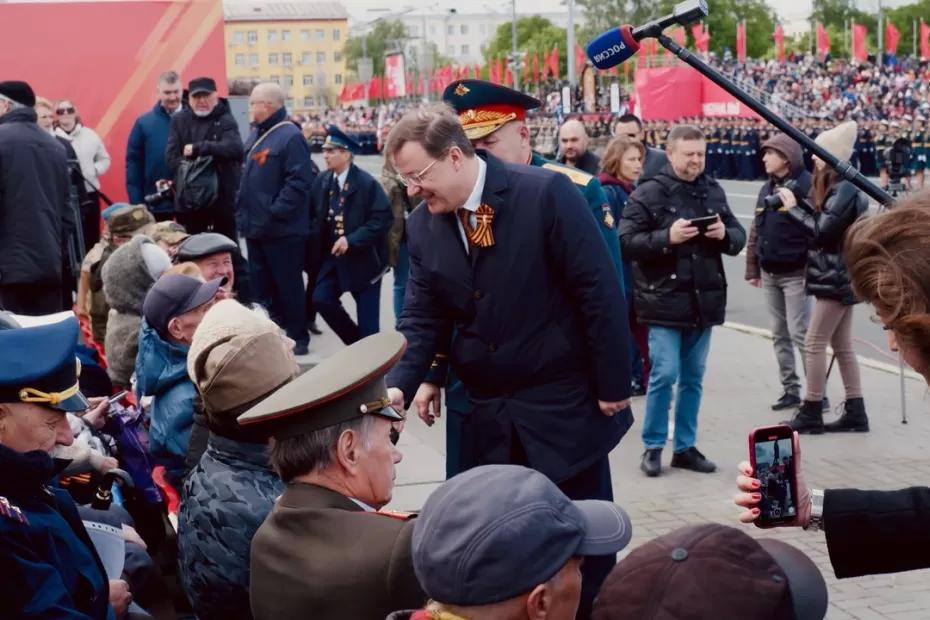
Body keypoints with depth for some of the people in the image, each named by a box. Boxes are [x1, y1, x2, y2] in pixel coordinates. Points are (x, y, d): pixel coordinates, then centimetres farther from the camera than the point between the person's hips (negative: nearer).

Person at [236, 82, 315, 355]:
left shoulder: (290, 137, -16)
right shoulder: (256, 136, 13)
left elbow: (299, 182, -22)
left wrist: (274, 214, -22)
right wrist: (243, 212, 14)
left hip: (282, 230, -9)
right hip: (255, 227, 9)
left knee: (288, 286, 2)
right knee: (260, 286, 15)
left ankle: (297, 337, 13)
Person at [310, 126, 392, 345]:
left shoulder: (367, 183, -16)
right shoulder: (322, 181, 1)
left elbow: (383, 219, -21)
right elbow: (311, 212, 8)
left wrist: (351, 240, -26)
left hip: (364, 257, -5)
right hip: (334, 254, 5)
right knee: (321, 298, -6)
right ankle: (356, 342, 12)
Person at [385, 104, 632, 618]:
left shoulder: (546, 193, -17)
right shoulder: (422, 225, 0)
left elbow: (600, 293, -15)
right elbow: (423, 318, 2)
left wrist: (612, 385, -13)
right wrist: (401, 384, -15)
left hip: (562, 402, -4)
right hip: (487, 412, 4)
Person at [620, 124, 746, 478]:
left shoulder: (713, 191, 10)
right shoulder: (649, 193, -6)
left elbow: (739, 237, 14)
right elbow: (627, 241, -12)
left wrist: (725, 234, -9)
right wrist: (667, 238, -23)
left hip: (704, 300, 5)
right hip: (665, 300, -5)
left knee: (693, 378, 11)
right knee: (664, 375, -7)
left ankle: (685, 447, 21)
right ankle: (653, 446, 8)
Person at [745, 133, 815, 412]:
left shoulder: (806, 186, -14)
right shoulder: (766, 188, 11)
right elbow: (755, 231, 16)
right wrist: (752, 269, 14)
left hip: (795, 274, -8)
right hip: (769, 274, 8)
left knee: (800, 333, -7)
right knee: (779, 335, 11)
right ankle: (790, 390, 20)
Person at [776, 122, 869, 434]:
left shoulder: (845, 190, -18)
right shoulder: (839, 187, 13)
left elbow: (822, 230, -23)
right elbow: (821, 220, 10)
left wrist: (792, 207, -15)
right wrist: (798, 202, -2)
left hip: (837, 278, -10)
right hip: (840, 276, 10)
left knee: (814, 343, -5)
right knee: (842, 345, 12)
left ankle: (811, 413, 2)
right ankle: (855, 412, 16)